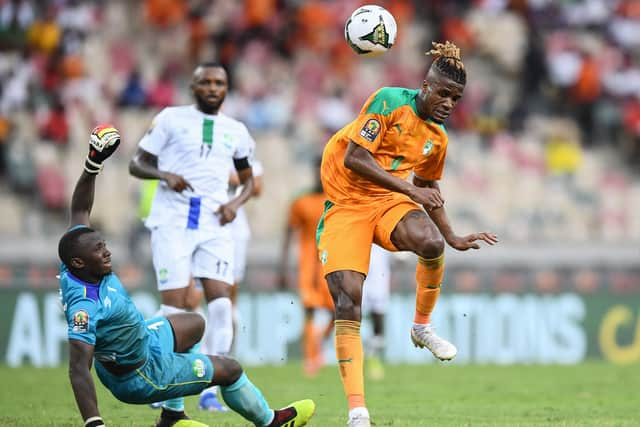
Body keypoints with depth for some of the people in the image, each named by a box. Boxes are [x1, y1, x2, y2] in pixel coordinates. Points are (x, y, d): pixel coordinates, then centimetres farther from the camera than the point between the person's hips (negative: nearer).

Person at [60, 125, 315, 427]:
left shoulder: (73, 267, -15)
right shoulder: (84, 306, -40)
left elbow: (79, 212, 0)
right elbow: (78, 370, -43)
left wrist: (92, 164, -7)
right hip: (140, 376, -9)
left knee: (195, 324, 33)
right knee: (230, 369, 8)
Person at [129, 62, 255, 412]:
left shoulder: (235, 131, 14)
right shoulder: (171, 119, 4)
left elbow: (248, 179, 25)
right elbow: (137, 164, 5)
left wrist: (236, 202, 4)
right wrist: (165, 175, -15)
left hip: (214, 226, 3)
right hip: (172, 222, -3)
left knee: (221, 302, -10)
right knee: (174, 306, -7)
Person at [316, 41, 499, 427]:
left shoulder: (438, 138, 6)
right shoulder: (390, 102, -13)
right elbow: (354, 157, -21)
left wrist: (453, 238, 23)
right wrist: (409, 190, -24)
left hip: (388, 204, 4)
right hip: (346, 203, -4)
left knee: (431, 243, -30)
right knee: (348, 299, -17)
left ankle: (422, 327, -1)